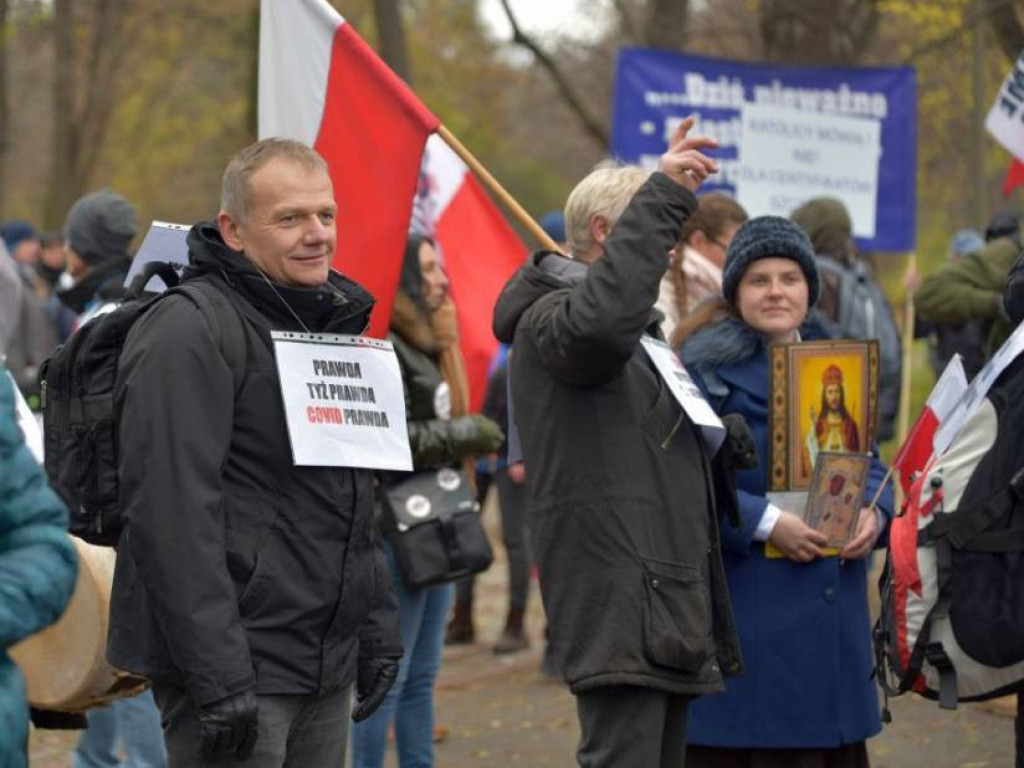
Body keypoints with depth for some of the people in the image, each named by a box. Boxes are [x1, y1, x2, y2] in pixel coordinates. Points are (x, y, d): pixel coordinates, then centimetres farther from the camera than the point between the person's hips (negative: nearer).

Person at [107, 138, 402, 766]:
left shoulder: (333, 323, 16)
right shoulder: (189, 332, -12)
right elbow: (172, 511, -20)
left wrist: (379, 629, 18)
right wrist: (217, 676, -24)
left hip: (327, 670, 9)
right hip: (240, 668, -9)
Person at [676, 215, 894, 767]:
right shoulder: (707, 367, -5)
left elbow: (869, 462, 18)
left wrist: (872, 512, -4)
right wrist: (765, 523, -21)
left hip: (831, 612, 6)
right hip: (745, 611, -6)